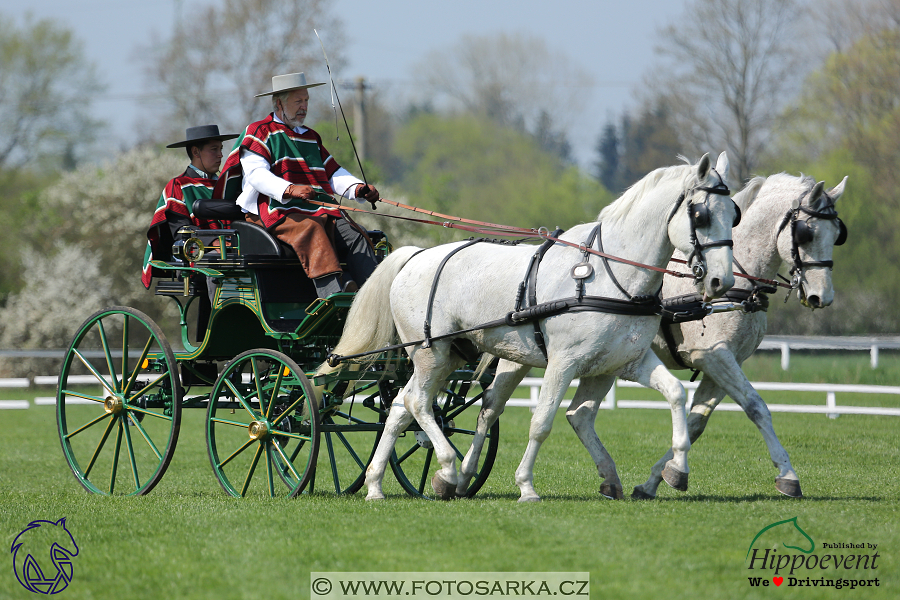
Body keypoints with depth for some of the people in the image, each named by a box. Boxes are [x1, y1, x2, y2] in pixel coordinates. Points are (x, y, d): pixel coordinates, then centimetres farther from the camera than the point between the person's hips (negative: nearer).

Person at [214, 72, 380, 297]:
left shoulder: (311, 137, 28)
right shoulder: (259, 132, 7)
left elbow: (334, 174, 24)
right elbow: (256, 174, -9)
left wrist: (358, 188, 1)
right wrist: (289, 190, -27)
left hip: (322, 212, 6)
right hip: (280, 213, -6)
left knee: (354, 236, -20)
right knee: (312, 230, -36)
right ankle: (332, 294, -52)